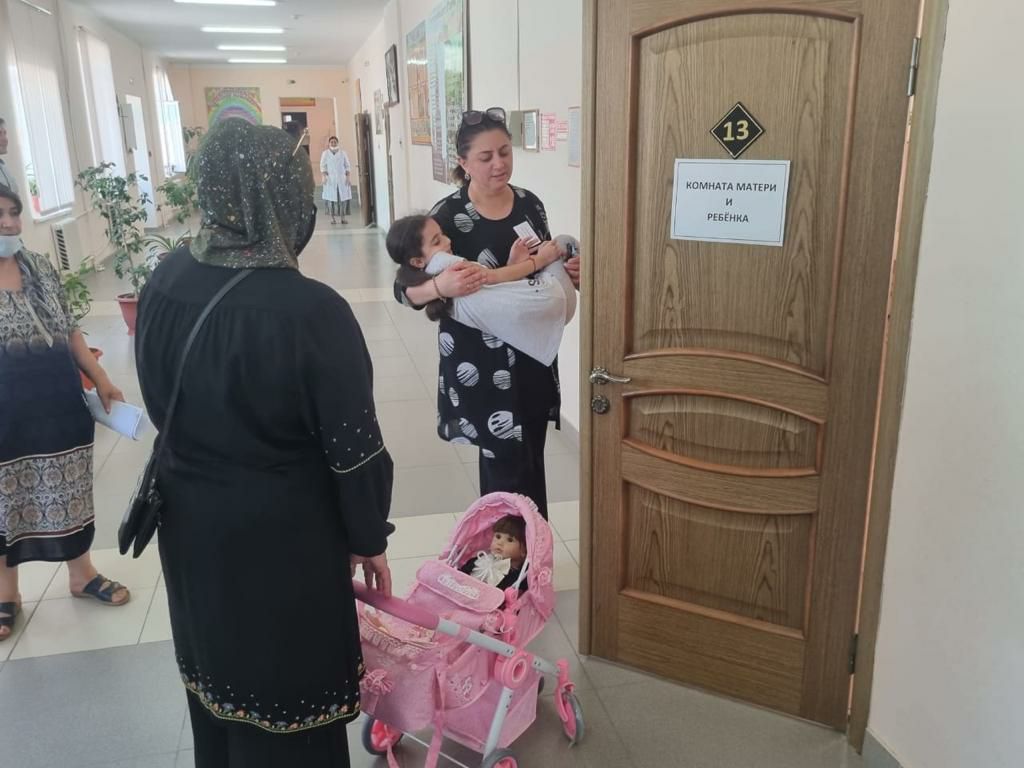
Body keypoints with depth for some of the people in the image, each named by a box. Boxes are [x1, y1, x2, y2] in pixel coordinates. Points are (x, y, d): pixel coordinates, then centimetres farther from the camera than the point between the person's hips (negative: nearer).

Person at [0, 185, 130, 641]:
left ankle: (81, 574, 35)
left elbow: (69, 332, 10)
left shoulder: (41, 268, 3)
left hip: (60, 406, 3)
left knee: (69, 493, 16)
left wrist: (100, 380, 7)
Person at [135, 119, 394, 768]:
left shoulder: (164, 283, -8)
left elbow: (160, 405, 6)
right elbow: (353, 445, -18)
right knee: (286, 687, 16)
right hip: (282, 533, -6)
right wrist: (369, 539, -3)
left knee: (219, 669, 28)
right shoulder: (310, 311, -26)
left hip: (190, 519, 6)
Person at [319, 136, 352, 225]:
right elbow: (323, 166, 4)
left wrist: (348, 177, -2)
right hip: (330, 179, -1)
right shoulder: (325, 153, 8)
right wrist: (325, 176, -10)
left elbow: (347, 166, 8)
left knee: (343, 198, -6)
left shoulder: (342, 153, 10)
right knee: (331, 198, -6)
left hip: (342, 179, 1)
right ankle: (333, 217, -5)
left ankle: (343, 217, -3)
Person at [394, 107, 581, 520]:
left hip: (534, 352, 5)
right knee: (507, 465, 0)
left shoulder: (530, 203, 4)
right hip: (480, 361, -5)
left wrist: (571, 271, -4)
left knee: (532, 460, 16)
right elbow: (404, 288, -14)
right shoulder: (449, 215, -12)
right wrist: (441, 287, -35)